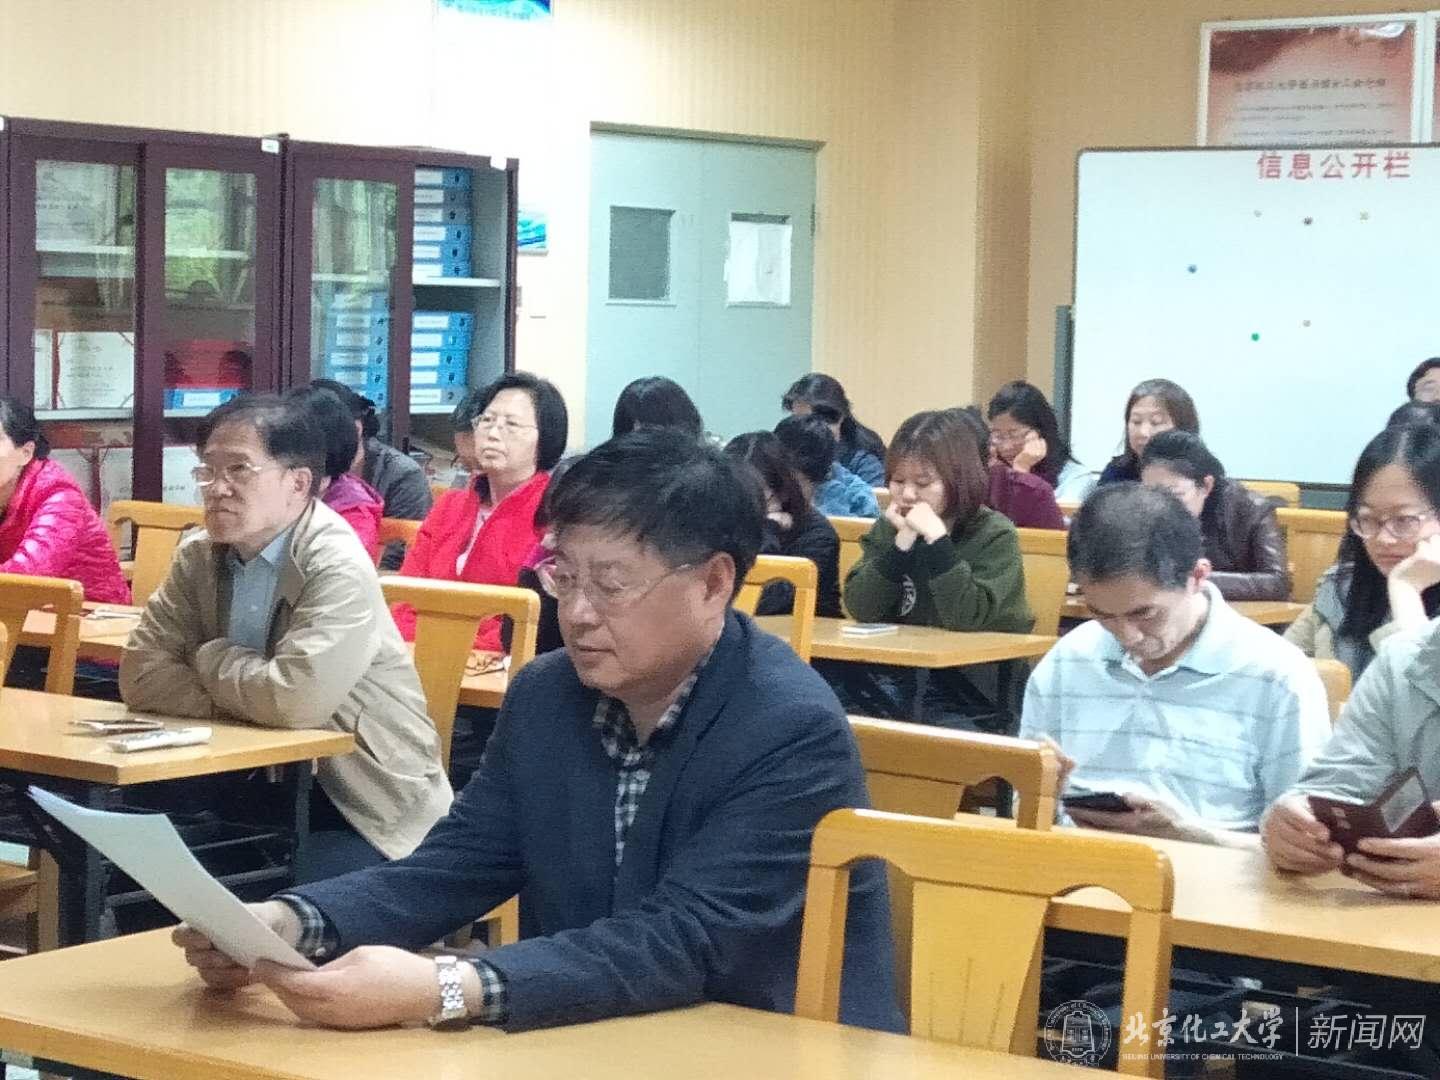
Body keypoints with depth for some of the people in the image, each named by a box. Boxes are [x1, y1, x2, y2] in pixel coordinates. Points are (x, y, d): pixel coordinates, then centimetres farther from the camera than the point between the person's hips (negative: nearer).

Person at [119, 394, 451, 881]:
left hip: (368, 807, -6)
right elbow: (140, 671, -1)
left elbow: (296, 699, -27)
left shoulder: (339, 567, -18)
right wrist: (244, 701, -14)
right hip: (266, 784, 7)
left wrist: (211, 661, -9)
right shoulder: (199, 556, 4)